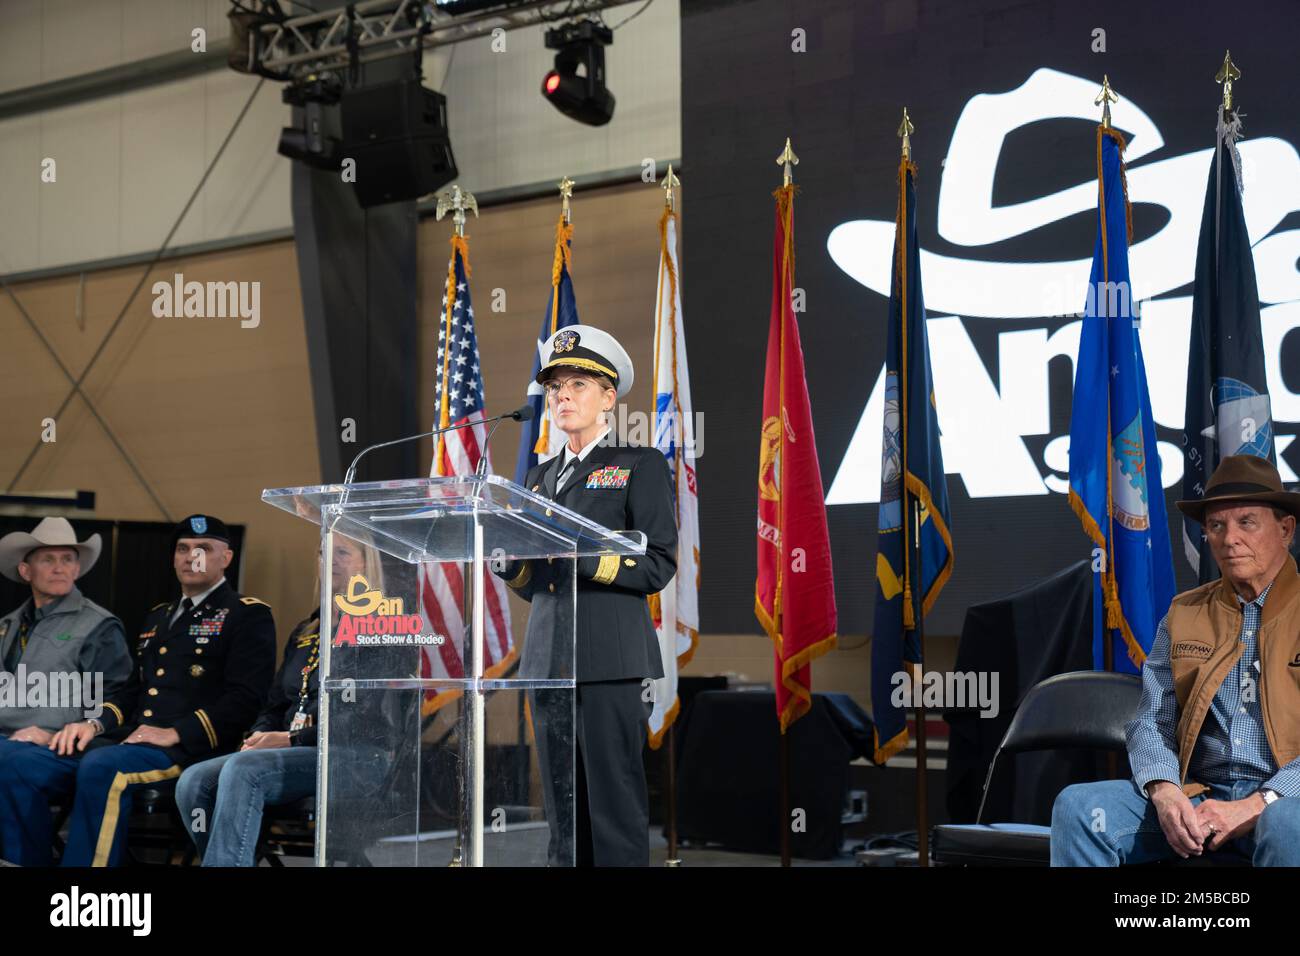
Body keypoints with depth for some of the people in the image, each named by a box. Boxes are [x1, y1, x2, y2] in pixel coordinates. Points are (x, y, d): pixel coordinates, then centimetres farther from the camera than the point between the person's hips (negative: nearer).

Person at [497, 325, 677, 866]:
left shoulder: (640, 466, 4)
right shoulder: (541, 477, 22)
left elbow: (658, 566, -6)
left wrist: (579, 554, -17)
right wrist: (509, 561, 1)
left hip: (611, 661, -6)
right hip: (548, 660, 6)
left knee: (615, 811, -8)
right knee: (564, 818, 7)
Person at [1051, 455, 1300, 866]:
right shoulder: (1183, 614, 16)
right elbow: (1152, 721, 11)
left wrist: (1258, 805, -19)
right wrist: (1164, 792, -11)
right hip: (1197, 797, 4)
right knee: (1078, 805, -19)